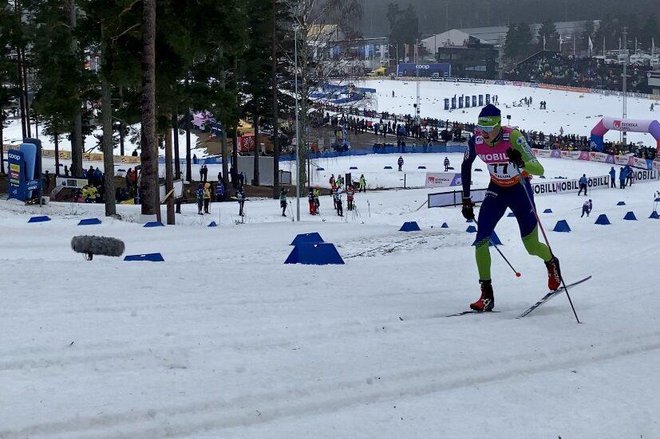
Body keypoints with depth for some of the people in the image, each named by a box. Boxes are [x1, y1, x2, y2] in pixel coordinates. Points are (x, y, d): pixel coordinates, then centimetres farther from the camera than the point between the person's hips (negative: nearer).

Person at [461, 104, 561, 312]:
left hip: (520, 189, -3)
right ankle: (486, 295, -5)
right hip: (496, 190, 3)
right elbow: (466, 166, 4)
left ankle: (551, 263, 39)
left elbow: (539, 170, -33)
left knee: (532, 246, 3)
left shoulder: (513, 137, -29)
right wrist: (466, 199, 5)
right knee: (480, 241, -13)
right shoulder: (475, 141, -17)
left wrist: (521, 162, -54)